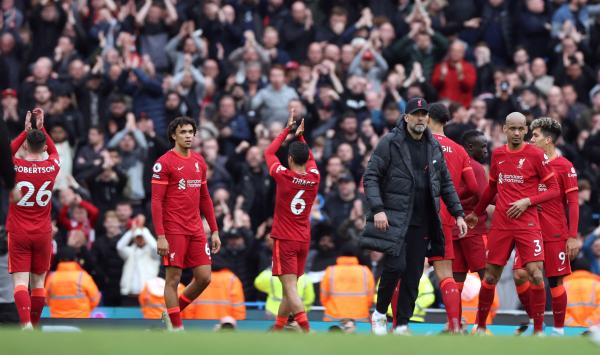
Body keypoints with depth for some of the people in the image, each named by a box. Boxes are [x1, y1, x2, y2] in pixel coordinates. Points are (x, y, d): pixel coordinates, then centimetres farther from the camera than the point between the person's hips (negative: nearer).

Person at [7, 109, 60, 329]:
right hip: (43, 234, 2)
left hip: (18, 234, -2)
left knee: (20, 282, -8)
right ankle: (34, 325, 20)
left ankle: (25, 323, -26)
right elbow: (54, 151, 20)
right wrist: (41, 128, 22)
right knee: (38, 281, 12)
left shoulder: (15, 166, -10)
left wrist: (26, 131, 15)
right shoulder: (52, 168, -4)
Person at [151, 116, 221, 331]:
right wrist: (160, 236, -17)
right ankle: (175, 327, 5)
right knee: (173, 279, -2)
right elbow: (156, 201, -11)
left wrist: (214, 231, 13)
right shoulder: (164, 163, -7)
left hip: (196, 231, 6)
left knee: (204, 278, 3)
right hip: (173, 231, -6)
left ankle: (173, 312, 22)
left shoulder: (199, 162, 12)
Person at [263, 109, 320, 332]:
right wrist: (300, 136, 22)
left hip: (284, 240, -5)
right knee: (289, 287, 14)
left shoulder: (283, 176, -12)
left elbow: (269, 152, 5)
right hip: (304, 240, 5)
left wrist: (288, 130, 11)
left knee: (290, 287, -12)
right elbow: (309, 157, 25)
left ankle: (307, 331, -27)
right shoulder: (314, 178, 1)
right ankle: (277, 329, 24)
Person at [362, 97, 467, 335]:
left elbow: (446, 183, 20)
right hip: (394, 218, -5)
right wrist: (377, 209, -17)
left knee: (414, 275, 3)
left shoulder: (434, 147, 12)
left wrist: (458, 213, 13)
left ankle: (402, 325, 10)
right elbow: (371, 177, -6)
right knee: (396, 266, -16)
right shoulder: (390, 143, -4)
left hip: (422, 223, 5)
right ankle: (380, 313, 5)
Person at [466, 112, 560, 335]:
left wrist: (527, 201, -14)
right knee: (490, 276, 6)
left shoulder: (535, 155, -4)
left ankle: (538, 330, -4)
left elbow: (554, 189, -4)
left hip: (527, 223, -4)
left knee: (536, 274, -13)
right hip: (500, 223, 4)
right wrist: (477, 213, 31)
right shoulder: (497, 154, 9)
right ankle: (480, 326, 21)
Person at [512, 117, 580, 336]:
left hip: (555, 234, -5)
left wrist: (573, 237, -12)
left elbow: (573, 203, -7)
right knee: (520, 275, -5)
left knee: (555, 281, -2)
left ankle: (559, 330, 8)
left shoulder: (564, 166, -5)